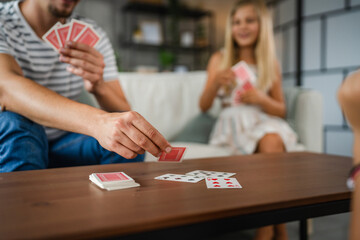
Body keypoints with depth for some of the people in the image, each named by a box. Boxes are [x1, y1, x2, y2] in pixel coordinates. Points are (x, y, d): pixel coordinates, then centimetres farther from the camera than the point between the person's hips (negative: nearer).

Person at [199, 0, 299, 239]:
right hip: (234, 123, -1)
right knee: (270, 144, -33)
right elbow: (204, 106, 6)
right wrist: (215, 82, -15)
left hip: (265, 121, 2)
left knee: (272, 141, -35)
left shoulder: (272, 65, 12)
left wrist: (261, 98, -10)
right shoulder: (219, 59, 9)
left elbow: (282, 111, 12)